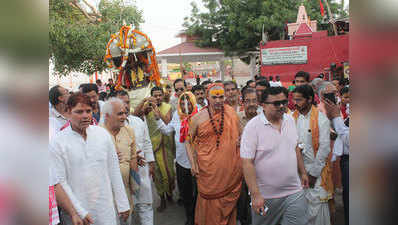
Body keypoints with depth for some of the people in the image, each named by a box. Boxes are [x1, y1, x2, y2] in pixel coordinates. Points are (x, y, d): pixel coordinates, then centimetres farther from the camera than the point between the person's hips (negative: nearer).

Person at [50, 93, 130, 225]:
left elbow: (114, 171, 5)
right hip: (76, 211, -2)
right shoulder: (57, 143, -7)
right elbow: (60, 181, -8)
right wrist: (79, 212, -12)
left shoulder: (103, 134, 2)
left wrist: (122, 204, 5)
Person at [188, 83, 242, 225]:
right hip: (208, 170, -1)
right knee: (210, 204, 6)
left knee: (229, 202, 13)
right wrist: (193, 162, 0)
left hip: (232, 169, 2)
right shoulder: (198, 117, -2)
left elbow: (240, 135, 16)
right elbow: (189, 141, 7)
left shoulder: (232, 113, 2)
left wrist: (239, 142, -5)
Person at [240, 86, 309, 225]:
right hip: (265, 196, -4)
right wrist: (255, 195, -20)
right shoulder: (252, 126, -14)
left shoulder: (290, 120, 5)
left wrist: (302, 172, 19)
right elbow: (247, 163, -17)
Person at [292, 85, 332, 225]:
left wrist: (313, 173, -10)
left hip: (316, 171, -4)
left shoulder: (321, 119, -9)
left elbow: (324, 148, -10)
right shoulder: (293, 117, 6)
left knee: (317, 206, -1)